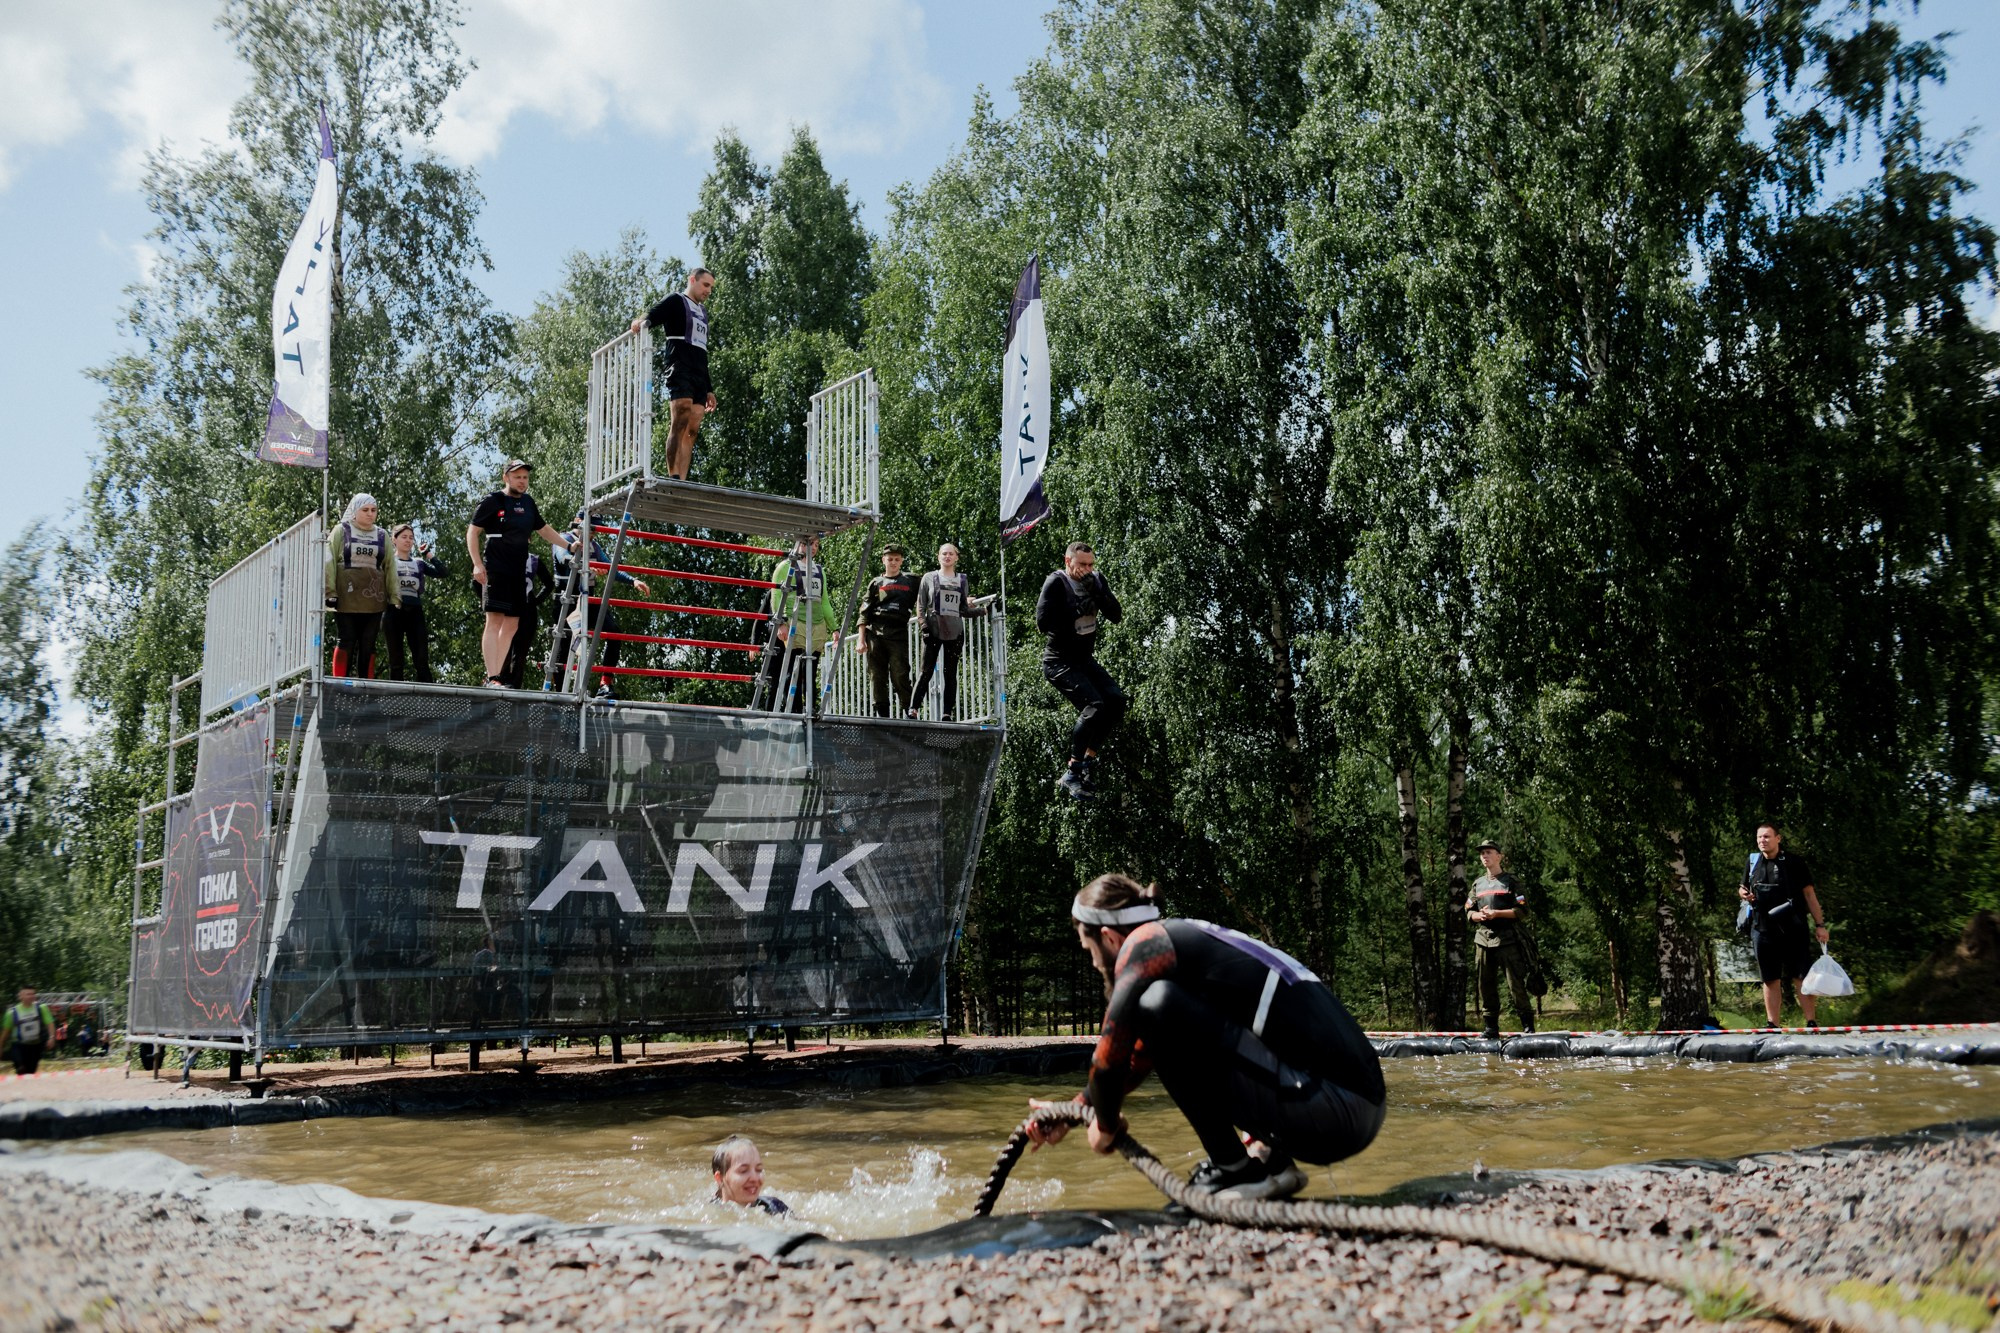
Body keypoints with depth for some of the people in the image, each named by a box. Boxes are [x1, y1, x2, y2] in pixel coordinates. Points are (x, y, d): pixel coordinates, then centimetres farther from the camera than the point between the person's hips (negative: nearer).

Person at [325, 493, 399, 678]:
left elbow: (390, 568, 12)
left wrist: (394, 598, 5)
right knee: (347, 642, -3)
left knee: (368, 645, 4)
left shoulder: (382, 536, 15)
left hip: (373, 601, 3)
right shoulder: (341, 531, 6)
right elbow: (329, 563, 1)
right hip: (346, 600, -3)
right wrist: (330, 593, -8)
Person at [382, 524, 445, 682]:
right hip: (394, 612, -2)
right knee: (396, 661, 0)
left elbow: (442, 573, 6)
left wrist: (428, 555, 5)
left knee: (422, 661, -5)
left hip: (415, 612, 2)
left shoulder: (419, 563, 18)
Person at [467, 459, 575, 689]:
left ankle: (495, 675, 12)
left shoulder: (528, 503, 16)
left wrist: (569, 545, 20)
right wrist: (477, 564, -13)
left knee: (512, 624, 7)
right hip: (495, 570, -7)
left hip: (518, 572, 7)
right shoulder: (493, 501, -3)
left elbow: (544, 530, 28)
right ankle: (491, 678, -19)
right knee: (494, 620, -14)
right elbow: (472, 531, -4)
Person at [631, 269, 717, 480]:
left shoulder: (703, 311, 27)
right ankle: (673, 478, -24)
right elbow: (651, 316, -8)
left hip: (699, 376, 7)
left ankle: (682, 482, -10)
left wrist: (708, 389, 24)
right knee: (681, 423, -18)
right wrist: (641, 321, -34)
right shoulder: (676, 301, 7)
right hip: (680, 371, -7)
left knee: (692, 430, -4)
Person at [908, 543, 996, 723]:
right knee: (926, 671, -9)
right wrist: (923, 625, -7)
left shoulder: (962, 580, 14)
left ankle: (947, 713, 2)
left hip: (955, 633, 2)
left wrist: (984, 608, 3)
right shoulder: (929, 578, 8)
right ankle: (913, 709, -10)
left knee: (951, 674, 2)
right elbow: (921, 606, 4)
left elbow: (964, 610, 14)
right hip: (933, 631, -2)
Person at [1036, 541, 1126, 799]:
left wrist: (1098, 594, -20)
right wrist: (1077, 609, -28)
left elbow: (1117, 616, -4)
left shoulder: (1096, 580, 2)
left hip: (1086, 661, 7)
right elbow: (1043, 622, -25)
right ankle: (1071, 774, -17)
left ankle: (1089, 759, 4)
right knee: (1093, 705, -24)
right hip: (1060, 662, -7)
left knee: (1116, 701, -10)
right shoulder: (1056, 583, -16)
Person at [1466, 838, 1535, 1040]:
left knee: (1516, 984, -8)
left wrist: (1496, 913, -14)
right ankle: (1491, 1027, 11)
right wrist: (1479, 916, -5)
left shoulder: (1511, 882, 2)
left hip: (1507, 940, -5)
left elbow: (1523, 910, -5)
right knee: (1486, 985, 5)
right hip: (1483, 939, 5)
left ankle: (1528, 1025, -3)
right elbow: (1468, 912, 17)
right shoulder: (1478, 884, 17)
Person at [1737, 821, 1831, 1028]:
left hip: (1792, 931, -4)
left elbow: (1809, 894, -1)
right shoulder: (1753, 862, 9)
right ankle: (1773, 1026, 12)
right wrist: (1742, 892, -2)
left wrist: (1819, 925, -5)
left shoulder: (1793, 861, -2)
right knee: (1770, 980, 8)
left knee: (1801, 978, -5)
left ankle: (1812, 1023, -1)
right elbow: (1743, 887, 23)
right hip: (1762, 930, 4)